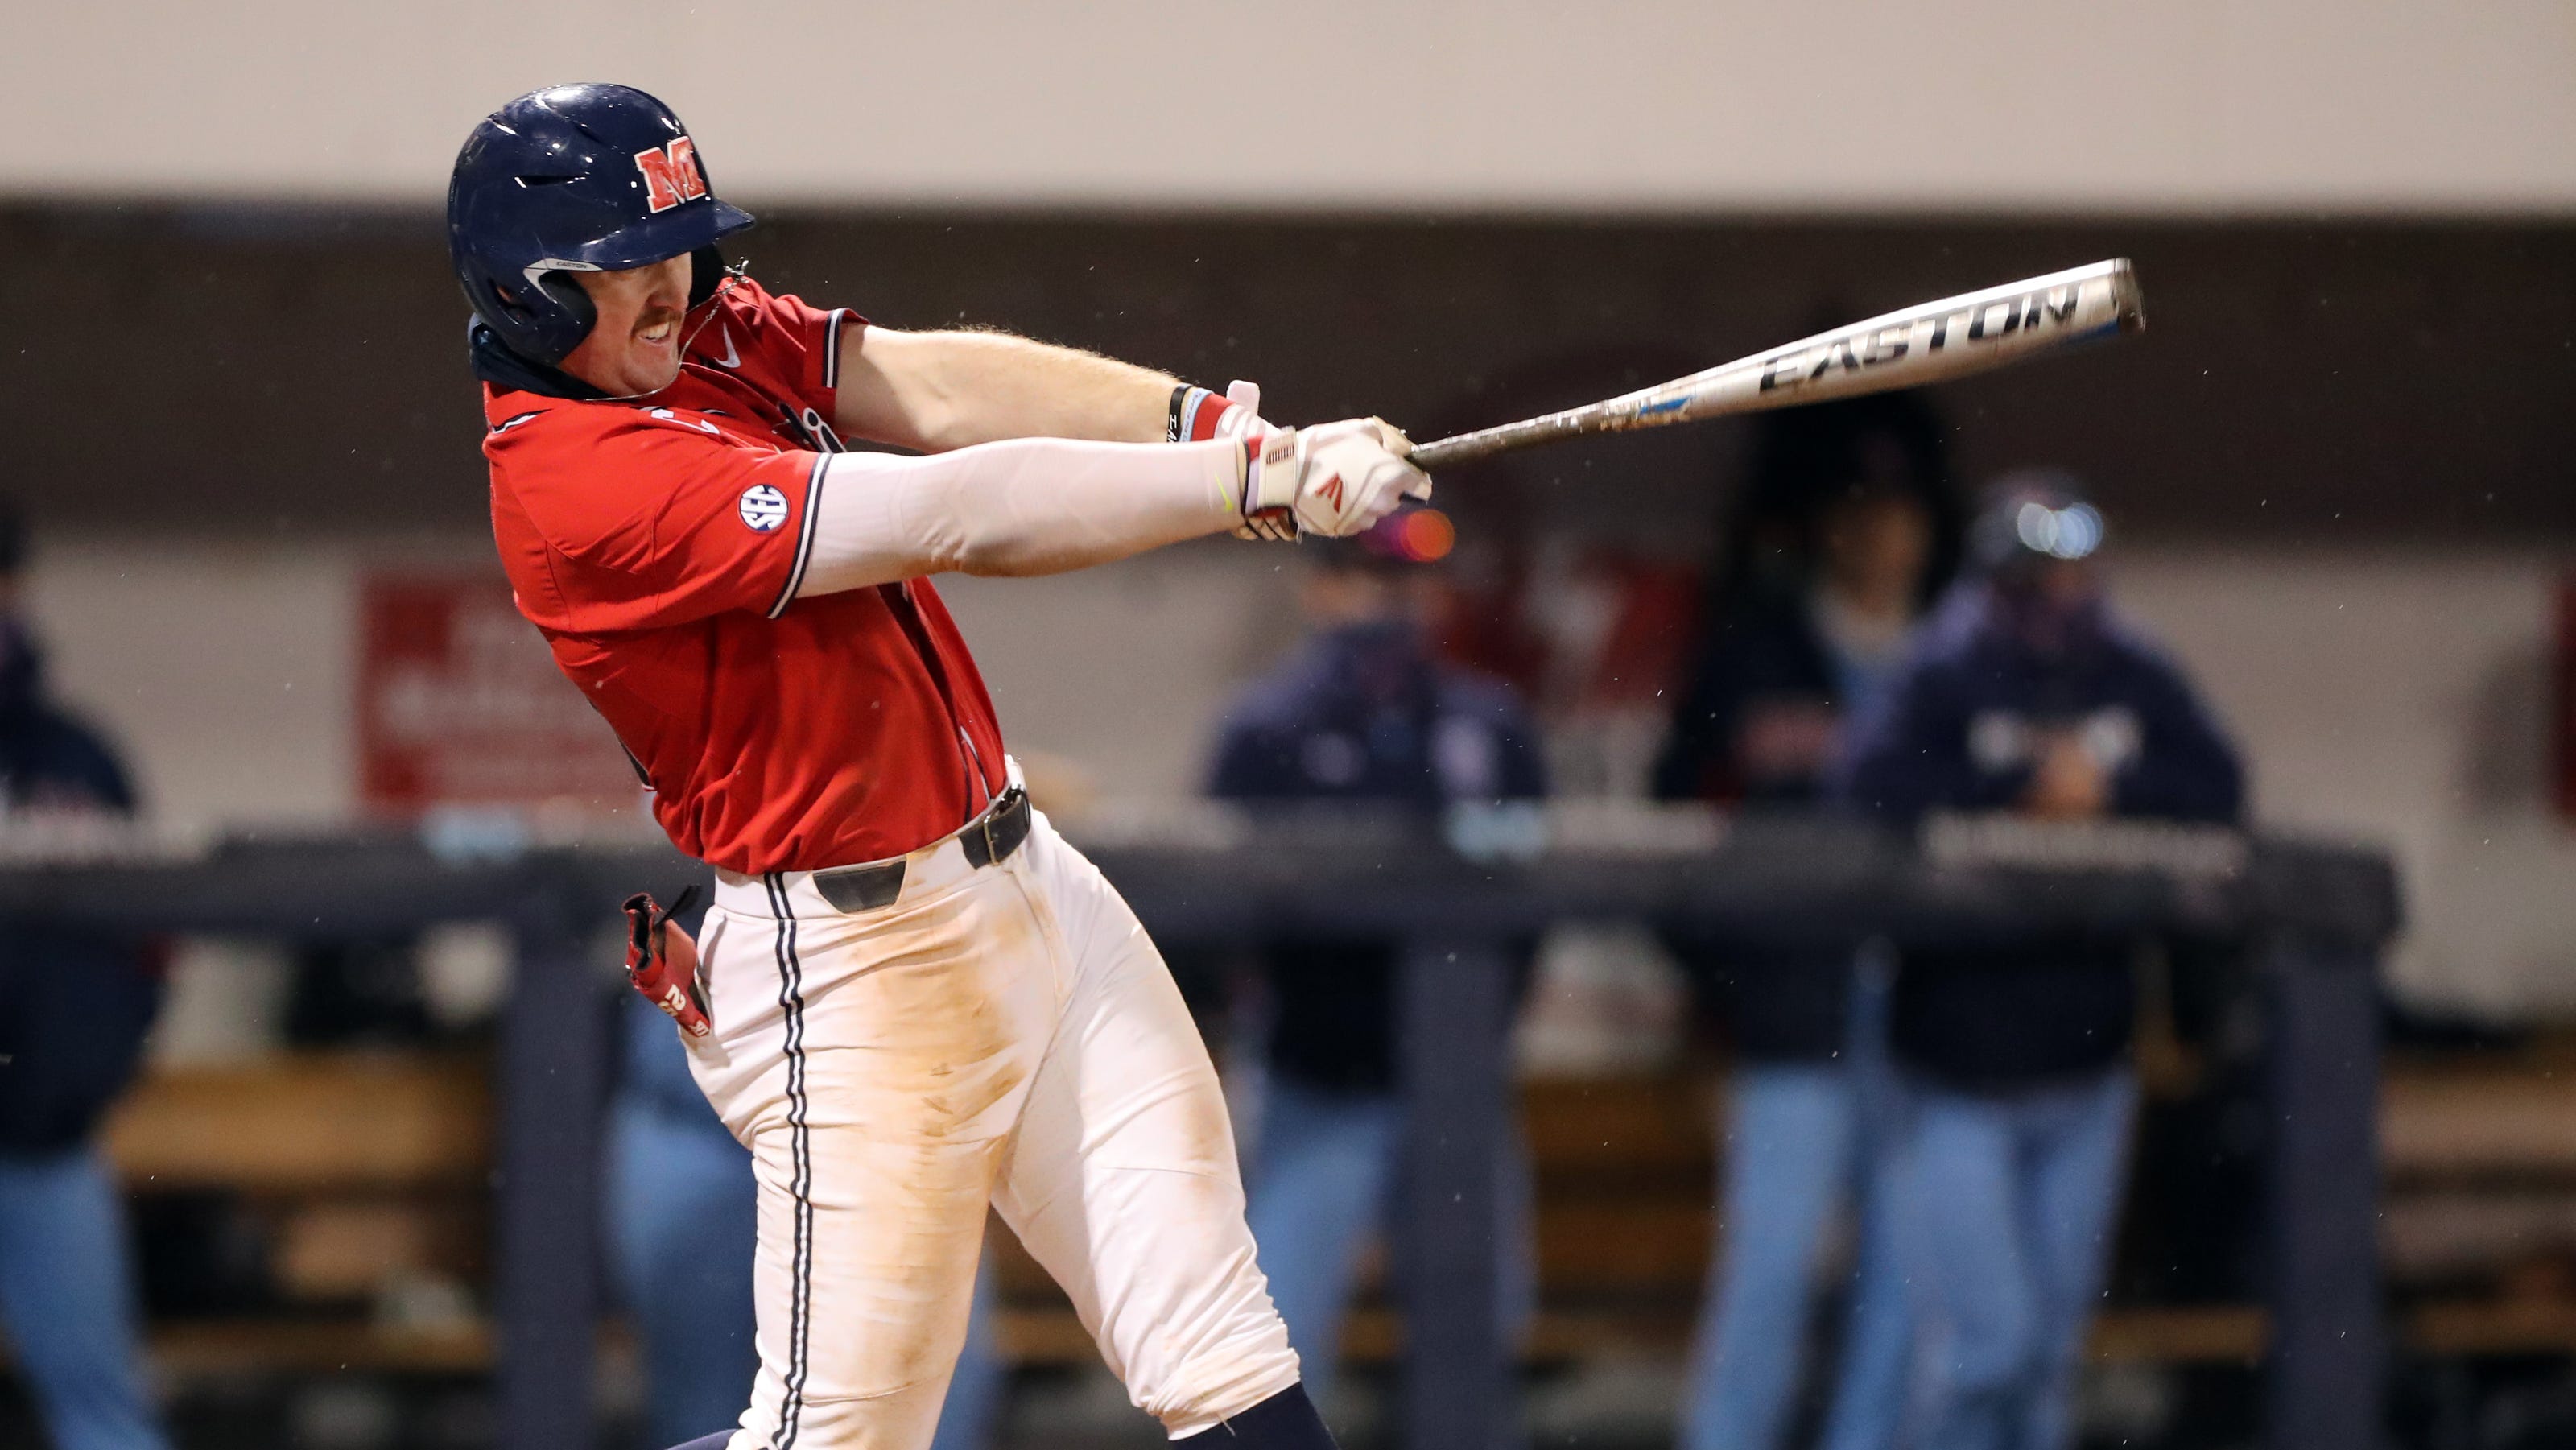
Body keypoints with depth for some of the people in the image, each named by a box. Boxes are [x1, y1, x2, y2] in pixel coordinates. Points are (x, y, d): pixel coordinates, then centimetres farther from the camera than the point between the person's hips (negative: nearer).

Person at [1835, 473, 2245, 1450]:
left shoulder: (2135, 681, 5)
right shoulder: (1945, 680, -7)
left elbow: (2218, 789, -2)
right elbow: (1872, 791, -22)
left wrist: (2107, 789, -15)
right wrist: (2024, 787, -19)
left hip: (2085, 1069, 4)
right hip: (1961, 1074, -4)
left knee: (2053, 1337, 13)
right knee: (1987, 1336, -10)